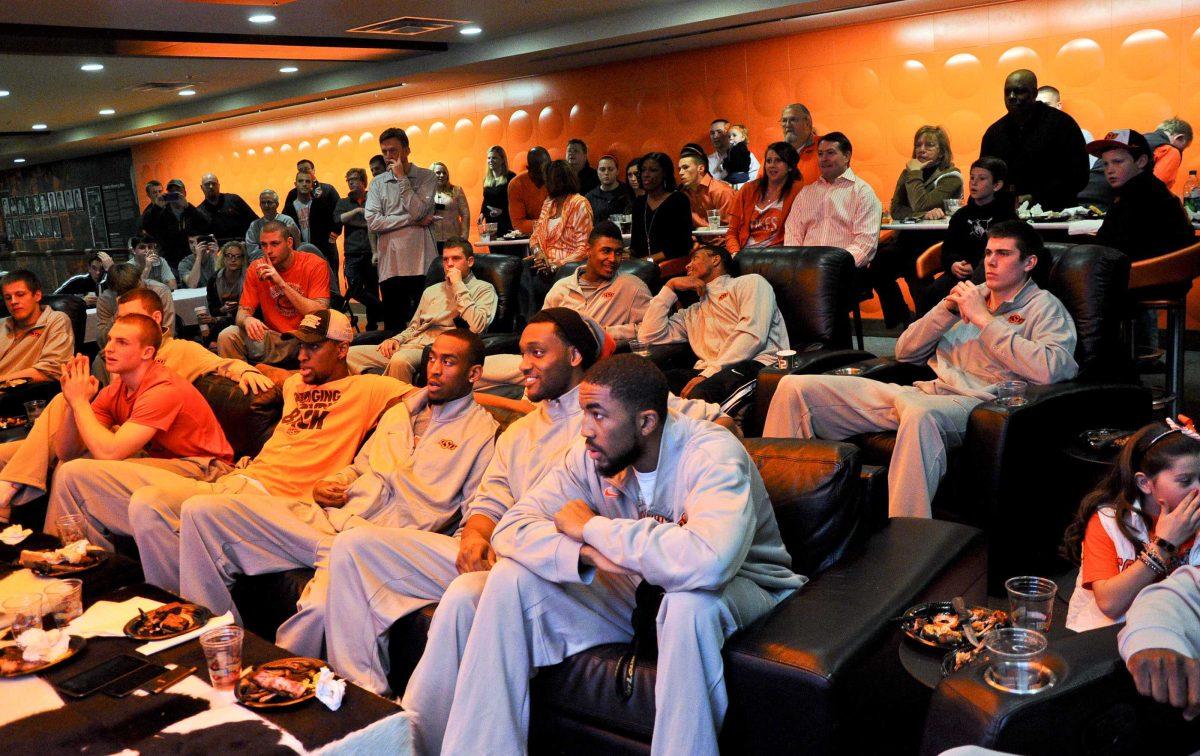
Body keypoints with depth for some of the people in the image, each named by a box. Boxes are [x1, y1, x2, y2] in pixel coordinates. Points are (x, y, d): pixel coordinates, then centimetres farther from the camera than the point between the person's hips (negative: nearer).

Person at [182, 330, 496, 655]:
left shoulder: (482, 431, 3)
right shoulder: (398, 412, 25)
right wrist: (326, 484, 10)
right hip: (327, 515, 7)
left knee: (323, 605, -40)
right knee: (200, 511, -6)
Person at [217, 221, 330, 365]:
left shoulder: (315, 265, -9)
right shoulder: (256, 269, 3)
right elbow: (242, 312, 2)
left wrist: (282, 284, -23)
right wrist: (247, 320, -25)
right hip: (274, 340, 4)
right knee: (227, 336, -17)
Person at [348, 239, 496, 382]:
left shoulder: (484, 289, 6)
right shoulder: (431, 291, 27)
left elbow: (476, 327, -13)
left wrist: (459, 286, -6)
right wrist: (395, 339, 6)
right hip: (412, 344, 7)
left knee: (400, 360, -38)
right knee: (351, 354, -11)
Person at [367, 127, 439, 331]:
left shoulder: (427, 177, 5)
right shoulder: (378, 183, 12)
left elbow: (417, 211, -10)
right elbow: (373, 222, -3)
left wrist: (401, 178, -4)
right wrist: (413, 220, -8)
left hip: (421, 263, -2)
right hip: (390, 266, 2)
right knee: (393, 329, 6)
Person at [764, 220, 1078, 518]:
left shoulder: (1044, 307, 9)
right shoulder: (971, 294, 27)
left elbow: (1049, 370, -14)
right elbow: (905, 351, 23)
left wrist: (983, 318, -8)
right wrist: (946, 310, 7)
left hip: (972, 402, -6)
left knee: (920, 413, -46)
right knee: (794, 387, -8)